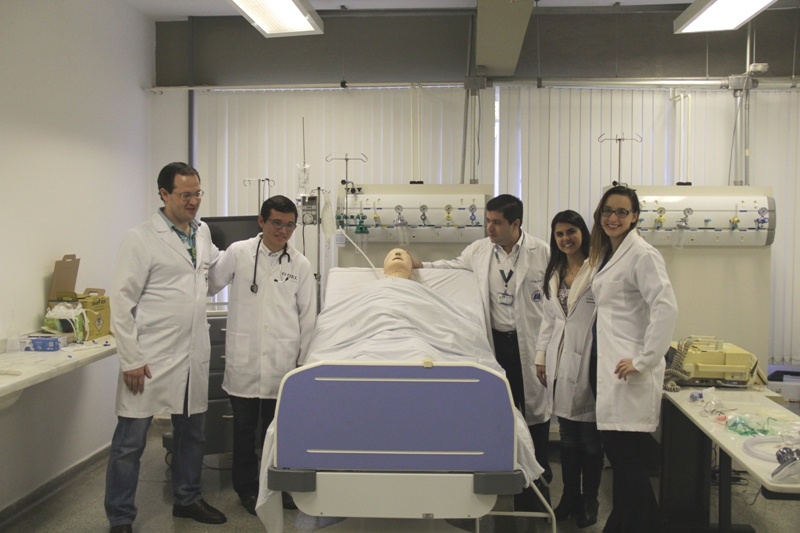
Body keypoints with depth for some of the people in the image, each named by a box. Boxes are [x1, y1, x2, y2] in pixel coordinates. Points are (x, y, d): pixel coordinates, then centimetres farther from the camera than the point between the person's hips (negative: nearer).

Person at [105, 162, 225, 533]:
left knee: (192, 432, 17)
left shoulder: (202, 232, 9)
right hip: (150, 358, -6)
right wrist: (130, 360, -13)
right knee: (130, 440, 2)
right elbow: (122, 302, -10)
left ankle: (187, 499, 35)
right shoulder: (140, 239, -10)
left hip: (194, 356, 6)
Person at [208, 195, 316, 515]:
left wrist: (304, 360, 5)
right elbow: (210, 285, 8)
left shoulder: (300, 265, 2)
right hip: (244, 359, -1)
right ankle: (246, 488, 27)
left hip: (282, 362, 1)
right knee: (244, 427, 10)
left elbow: (308, 315, 5)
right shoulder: (238, 252, -2)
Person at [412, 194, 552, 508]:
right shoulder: (479, 251, 3)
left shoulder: (542, 252, -7)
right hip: (496, 341, 3)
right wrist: (417, 267, 11)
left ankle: (540, 478, 20)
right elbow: (452, 267, 21)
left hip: (530, 342, -3)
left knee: (535, 407, 7)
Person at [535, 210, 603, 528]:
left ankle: (589, 501, 20)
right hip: (560, 362, 6)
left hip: (588, 361, -6)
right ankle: (570, 496, 26)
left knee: (589, 437, 5)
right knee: (567, 436, 13)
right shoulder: (554, 273, 14)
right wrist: (541, 356, 13)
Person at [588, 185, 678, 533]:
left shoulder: (642, 255, -11)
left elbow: (666, 309, -21)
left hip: (629, 371, -8)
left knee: (626, 455, -5)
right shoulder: (606, 255, 15)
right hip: (609, 366, 8)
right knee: (619, 455, 14)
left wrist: (644, 360, -20)